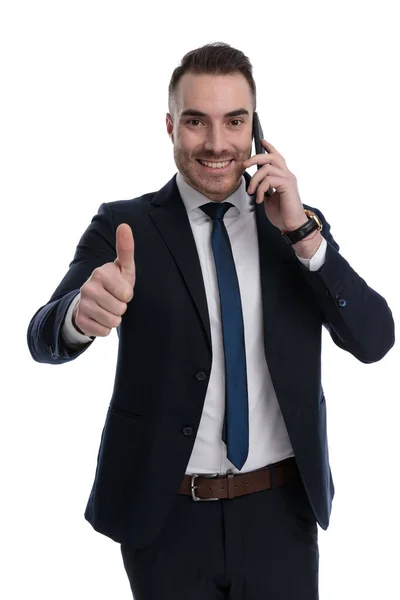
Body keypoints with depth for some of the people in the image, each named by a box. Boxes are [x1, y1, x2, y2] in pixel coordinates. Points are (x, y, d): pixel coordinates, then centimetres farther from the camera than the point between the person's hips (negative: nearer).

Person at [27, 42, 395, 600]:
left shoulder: (301, 224, 3)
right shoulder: (124, 226, -5)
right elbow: (45, 339, -16)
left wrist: (301, 232, -18)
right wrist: (82, 311, -40)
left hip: (280, 513, 2)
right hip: (166, 517, -2)